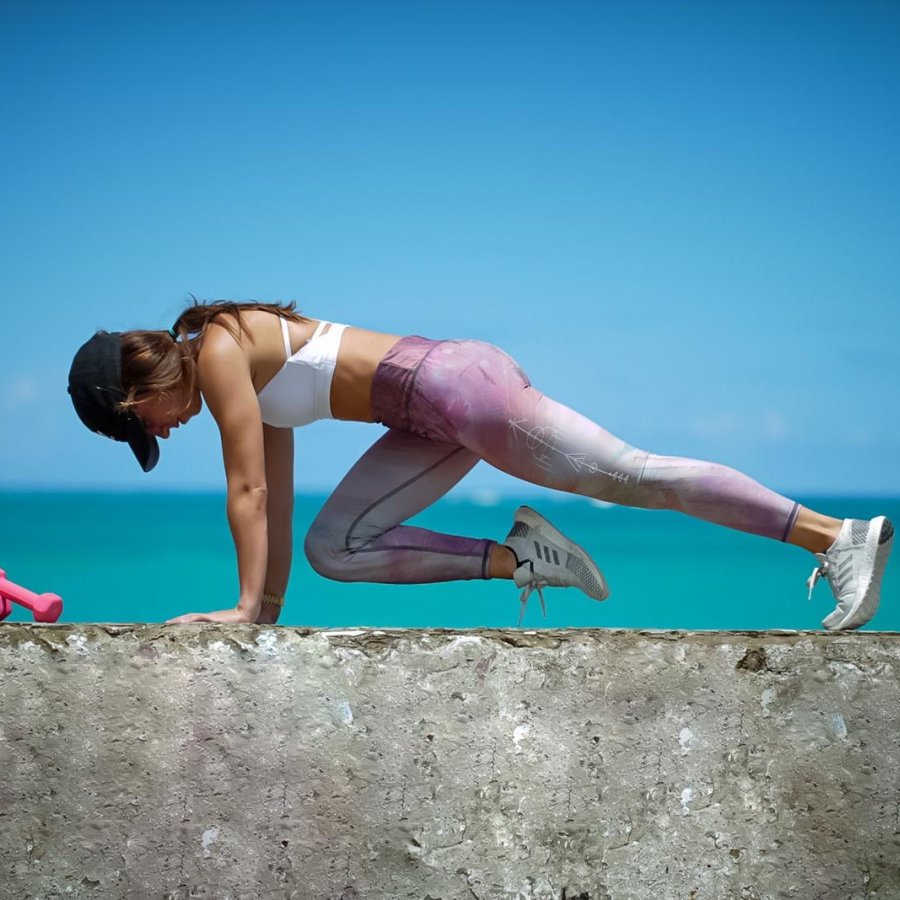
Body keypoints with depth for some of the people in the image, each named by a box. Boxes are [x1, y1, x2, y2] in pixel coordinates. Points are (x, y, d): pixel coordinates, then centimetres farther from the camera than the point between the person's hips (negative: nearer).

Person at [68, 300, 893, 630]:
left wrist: (246, 608, -9)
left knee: (633, 476, -11)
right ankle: (516, 558, 1)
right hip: (433, 420, 10)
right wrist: (270, 609, 24)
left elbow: (248, 491, -12)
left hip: (451, 383, -10)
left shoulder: (218, 350, -8)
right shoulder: (253, 375, 18)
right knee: (333, 548, 6)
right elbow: (271, 500, 23)